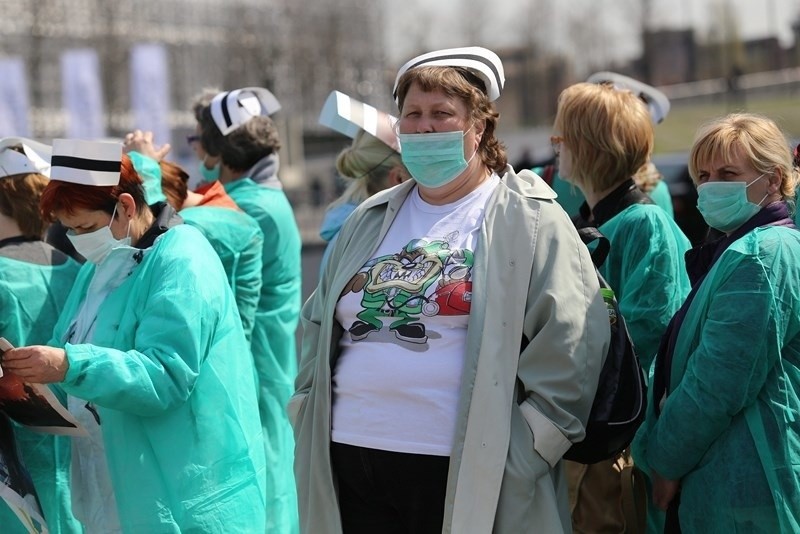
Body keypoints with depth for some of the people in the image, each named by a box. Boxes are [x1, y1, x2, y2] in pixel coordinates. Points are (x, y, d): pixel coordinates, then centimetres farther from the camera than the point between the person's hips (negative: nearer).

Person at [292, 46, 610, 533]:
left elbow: (571, 343, -9)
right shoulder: (370, 221, 17)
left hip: (468, 473, -5)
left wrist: (522, 452, -15)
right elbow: (319, 325, 23)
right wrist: (308, 413, 11)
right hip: (349, 462, 5)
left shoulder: (530, 220, -1)